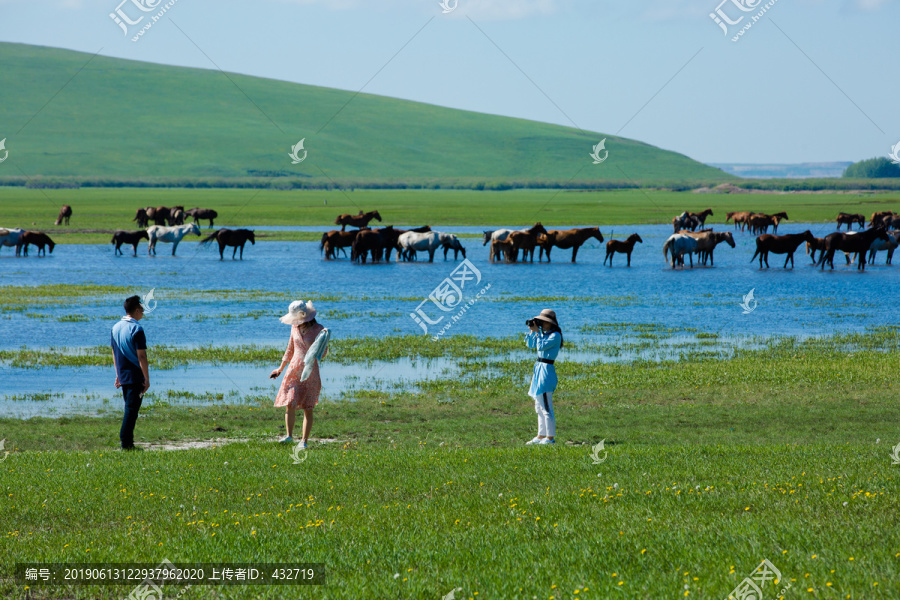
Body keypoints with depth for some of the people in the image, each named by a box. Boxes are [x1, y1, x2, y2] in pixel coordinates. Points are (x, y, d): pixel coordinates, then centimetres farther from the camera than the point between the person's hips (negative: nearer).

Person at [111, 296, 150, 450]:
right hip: (136, 376, -7)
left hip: (123, 376, 7)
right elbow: (141, 356, -16)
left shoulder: (115, 328, 9)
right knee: (131, 410, -5)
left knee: (130, 408, 16)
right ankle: (126, 442, -7)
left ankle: (128, 442, 16)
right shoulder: (136, 329, -14)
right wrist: (147, 378, -13)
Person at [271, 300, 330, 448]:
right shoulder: (295, 328, 6)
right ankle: (289, 435, 6)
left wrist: (323, 343, -24)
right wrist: (281, 368, 24)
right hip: (294, 370, 3)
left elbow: (323, 354, -3)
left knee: (308, 408, -1)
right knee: (290, 404, -7)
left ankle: (304, 441, 5)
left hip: (310, 372, -3)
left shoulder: (318, 329, -7)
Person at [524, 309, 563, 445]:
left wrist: (537, 332, -13)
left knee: (546, 407, -8)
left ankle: (550, 437, -5)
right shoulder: (544, 334, 13)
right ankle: (541, 436, 21)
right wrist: (532, 330, 7)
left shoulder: (555, 335, -13)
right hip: (539, 368, 10)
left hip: (546, 370, -10)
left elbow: (541, 346, -21)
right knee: (539, 407, 14)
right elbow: (530, 344, 18)